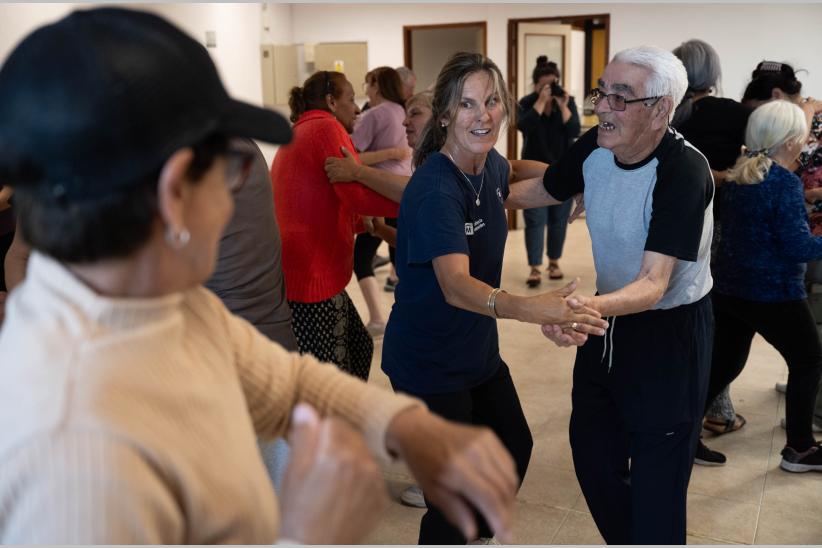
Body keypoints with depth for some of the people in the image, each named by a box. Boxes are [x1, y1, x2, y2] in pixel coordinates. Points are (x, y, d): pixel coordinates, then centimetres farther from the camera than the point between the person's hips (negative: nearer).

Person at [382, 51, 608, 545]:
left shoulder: (495, 167, -2)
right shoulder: (435, 189, -27)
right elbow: (455, 284, -43)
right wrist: (531, 309, -58)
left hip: (479, 349, 9)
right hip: (427, 363, -8)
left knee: (515, 448, 24)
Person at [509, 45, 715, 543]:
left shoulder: (684, 172, -27)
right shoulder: (595, 148, -9)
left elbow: (654, 284, -33)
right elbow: (544, 189, 11)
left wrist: (591, 307, -52)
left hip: (670, 331, -6)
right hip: (609, 318, 7)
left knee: (656, 481, -1)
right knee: (592, 452, 17)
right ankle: (622, 539, 40)